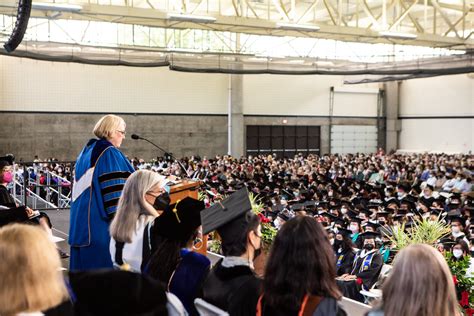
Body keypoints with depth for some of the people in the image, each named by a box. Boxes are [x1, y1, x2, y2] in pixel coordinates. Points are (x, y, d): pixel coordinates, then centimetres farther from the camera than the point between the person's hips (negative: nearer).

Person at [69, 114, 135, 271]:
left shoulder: (86, 151, 14)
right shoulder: (109, 153, -13)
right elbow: (116, 189, -19)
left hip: (81, 219, 9)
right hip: (100, 221, -9)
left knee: (84, 262, 13)